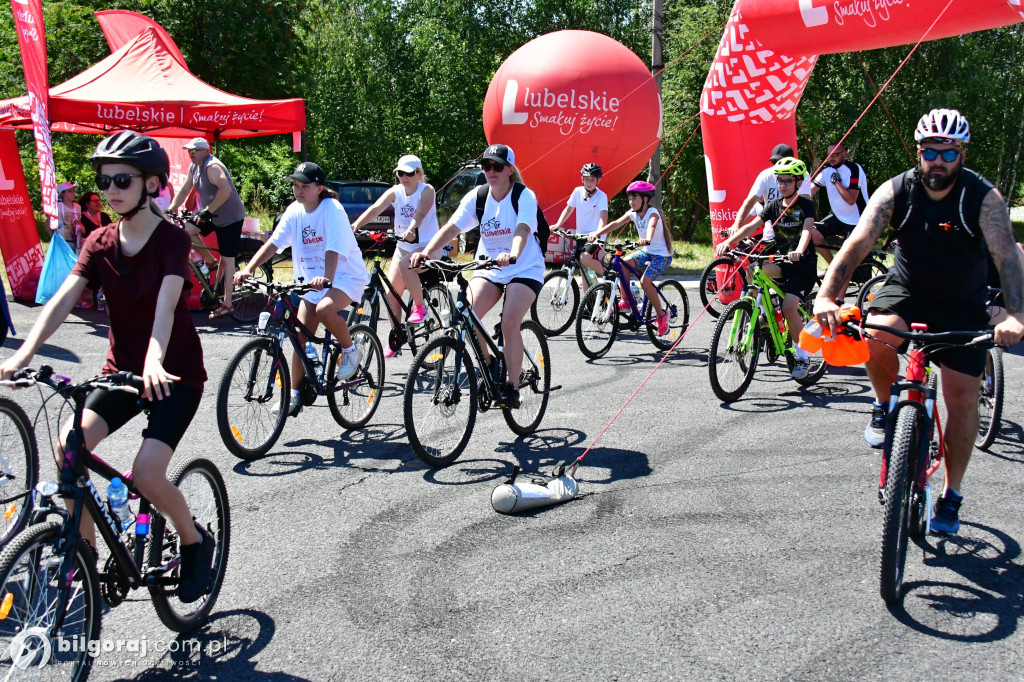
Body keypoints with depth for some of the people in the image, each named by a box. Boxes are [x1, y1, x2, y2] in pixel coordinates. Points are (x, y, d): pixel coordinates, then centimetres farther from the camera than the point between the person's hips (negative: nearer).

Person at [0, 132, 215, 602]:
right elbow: (63, 298, -10)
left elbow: (166, 304, -28)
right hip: (121, 369, 5)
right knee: (68, 446, -19)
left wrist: (154, 361, -45)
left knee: (146, 474, -20)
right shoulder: (100, 242, 3)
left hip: (175, 375, -5)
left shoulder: (172, 240, -11)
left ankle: (196, 541, 10)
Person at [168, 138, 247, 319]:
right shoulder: (194, 167, 6)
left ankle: (227, 304, -1)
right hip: (212, 215, 9)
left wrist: (207, 211, -37)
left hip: (230, 217, -9)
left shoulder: (212, 166, -22)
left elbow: (225, 190, -36)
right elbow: (184, 190, 11)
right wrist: (170, 210, 0)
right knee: (187, 231, -6)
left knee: (227, 260, -6)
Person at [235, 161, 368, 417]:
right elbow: (273, 243, -5)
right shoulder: (295, 210, 0)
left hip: (346, 276, -6)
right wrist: (248, 269, -19)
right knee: (300, 335, -1)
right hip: (312, 280, 6)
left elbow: (333, 250, -31)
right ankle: (295, 395, 8)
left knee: (325, 310, -35)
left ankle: (350, 350, -8)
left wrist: (326, 278, -48)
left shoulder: (332, 209, -18)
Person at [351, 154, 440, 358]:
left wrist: (411, 229, -50)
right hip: (403, 247, 5)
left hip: (427, 246, -5)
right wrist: (355, 225, -32)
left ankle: (420, 306, -15)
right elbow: (375, 209, -16)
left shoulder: (426, 190, -10)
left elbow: (421, 213, -30)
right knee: (391, 293, -2)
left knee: (405, 264, -35)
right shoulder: (395, 192, 0)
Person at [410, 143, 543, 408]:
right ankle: (489, 366, 7)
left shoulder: (524, 196, -14)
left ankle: (512, 387, -5)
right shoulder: (476, 197, -4)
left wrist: (512, 255, -54)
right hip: (489, 267, 4)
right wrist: (428, 251, -33)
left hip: (525, 268, -4)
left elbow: (522, 230, -32)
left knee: (509, 323, -23)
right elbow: (451, 227, -15)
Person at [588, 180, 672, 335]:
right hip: (646, 252, 6)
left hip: (662, 255, -6)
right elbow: (616, 223, -15)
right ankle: (625, 302, -5)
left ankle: (662, 314, -6)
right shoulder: (633, 213, -1)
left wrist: (647, 239, -64)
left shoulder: (652, 213, -19)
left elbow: (652, 226, -42)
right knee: (622, 264, -18)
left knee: (645, 281, -26)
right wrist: (596, 233, -30)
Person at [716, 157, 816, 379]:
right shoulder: (774, 205, 6)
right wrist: (728, 242, -23)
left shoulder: (805, 205, -7)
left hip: (802, 264, -5)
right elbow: (752, 226, -6)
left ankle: (802, 355, -4)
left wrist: (799, 250, -47)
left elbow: (807, 229, -26)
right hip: (782, 262, 5)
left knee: (789, 307, -23)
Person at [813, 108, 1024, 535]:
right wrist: (828, 296, -44)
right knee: (877, 332, -34)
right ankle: (886, 407, -3)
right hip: (907, 290, 0)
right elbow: (857, 244, -27)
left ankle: (951, 495, 14)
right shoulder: (896, 191, -15)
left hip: (962, 306, 0)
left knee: (962, 396, -4)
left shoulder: (983, 197, -18)